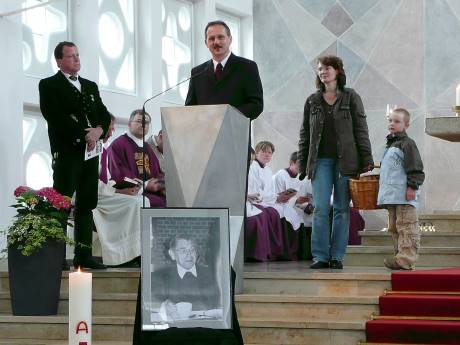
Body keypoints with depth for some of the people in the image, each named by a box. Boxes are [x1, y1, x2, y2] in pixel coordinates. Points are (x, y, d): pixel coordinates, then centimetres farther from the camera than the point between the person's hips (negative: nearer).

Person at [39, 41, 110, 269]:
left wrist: (99, 130, -7)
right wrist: (84, 135, -16)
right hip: (67, 152, -6)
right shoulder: (49, 86, 2)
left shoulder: (91, 86, 21)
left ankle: (83, 254, 8)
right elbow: (56, 117, -11)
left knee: (87, 204, 5)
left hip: (91, 152, 6)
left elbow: (104, 115, 15)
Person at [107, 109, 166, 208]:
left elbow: (157, 172, 24)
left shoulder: (147, 147, 26)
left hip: (152, 190, 7)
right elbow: (118, 174, -10)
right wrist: (144, 185, -16)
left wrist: (161, 185, -1)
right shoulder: (118, 145, 1)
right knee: (159, 203, -33)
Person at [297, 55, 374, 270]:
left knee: (342, 209, 1)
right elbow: (304, 134, 13)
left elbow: (361, 130, 3)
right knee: (320, 208, -6)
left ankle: (337, 256, 6)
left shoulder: (350, 97, 5)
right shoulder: (312, 101, 11)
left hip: (345, 161, -1)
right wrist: (302, 164, 7)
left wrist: (366, 160, -4)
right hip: (320, 161, 1)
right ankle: (320, 256, -2)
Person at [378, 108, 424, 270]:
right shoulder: (390, 144, 22)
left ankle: (406, 259, -15)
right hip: (391, 196, 10)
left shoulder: (407, 143, -6)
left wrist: (412, 186, -19)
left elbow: (415, 167, -13)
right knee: (394, 228, 12)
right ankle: (401, 255, 17)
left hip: (405, 196, -10)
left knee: (406, 226, -11)